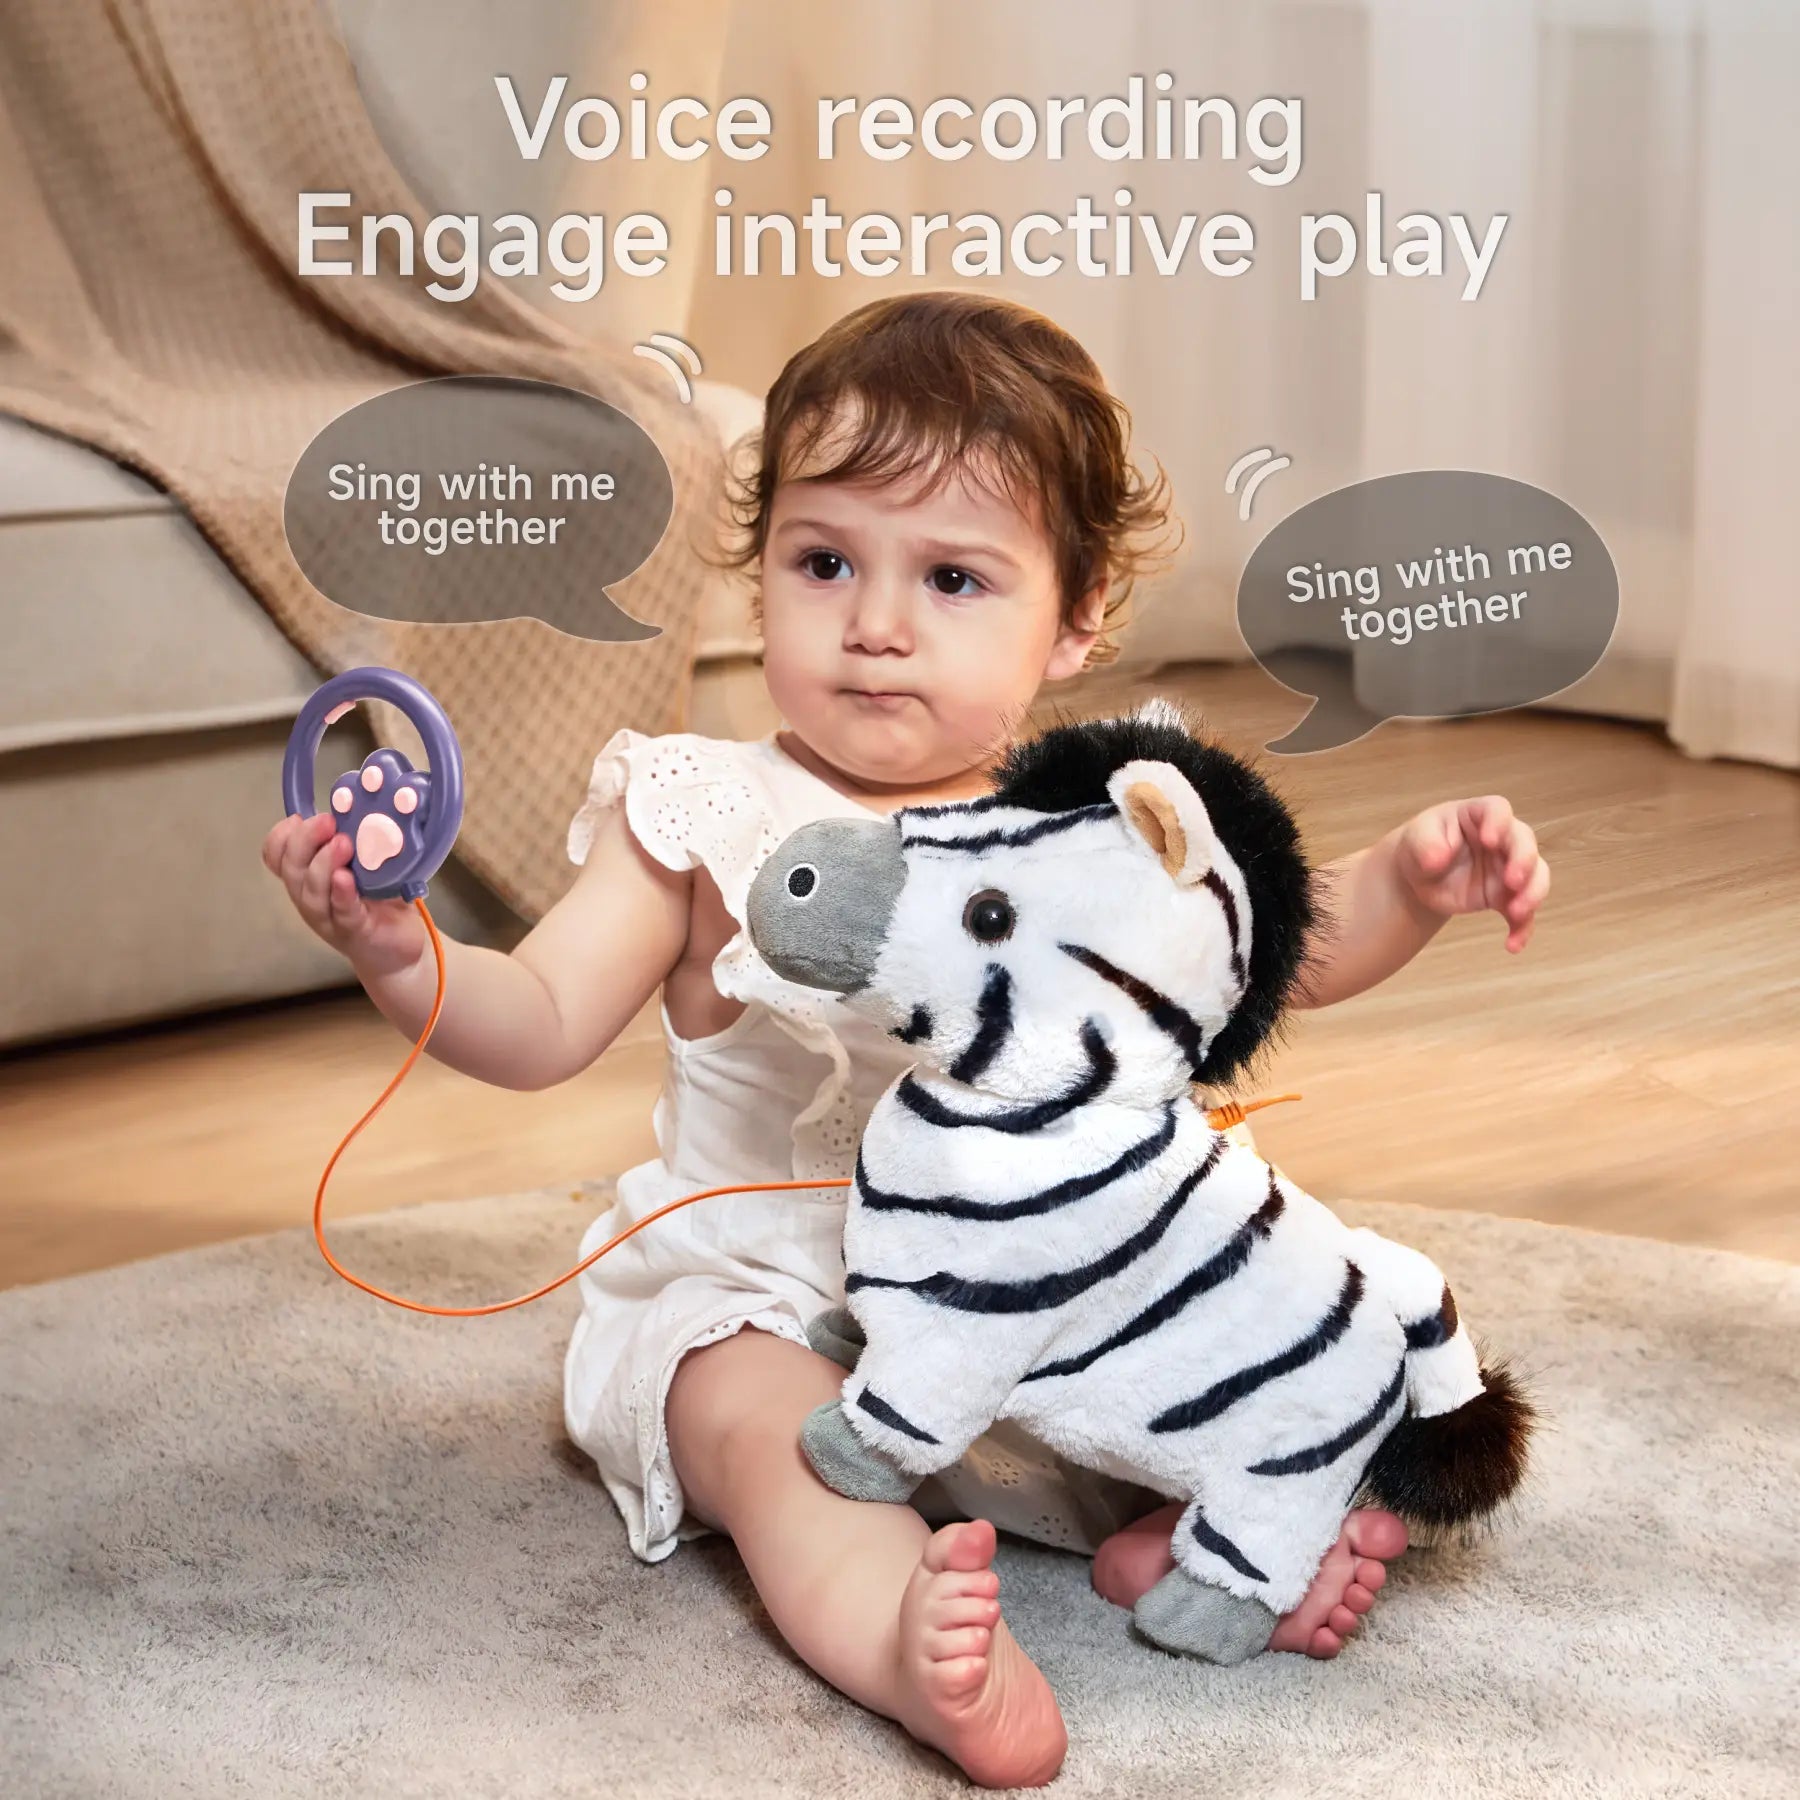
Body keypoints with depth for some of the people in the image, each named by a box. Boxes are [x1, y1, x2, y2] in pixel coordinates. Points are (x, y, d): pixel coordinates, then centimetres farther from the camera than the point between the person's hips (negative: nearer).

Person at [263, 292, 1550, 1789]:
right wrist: (402, 958, -32)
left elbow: (1289, 949, 8)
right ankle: (911, 1650, -53)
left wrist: (1413, 882, -12)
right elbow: (541, 1028, -12)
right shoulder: (707, 819, -8)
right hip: (760, 1305, -4)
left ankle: (1179, 1535, -27)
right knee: (767, 1415, -33)